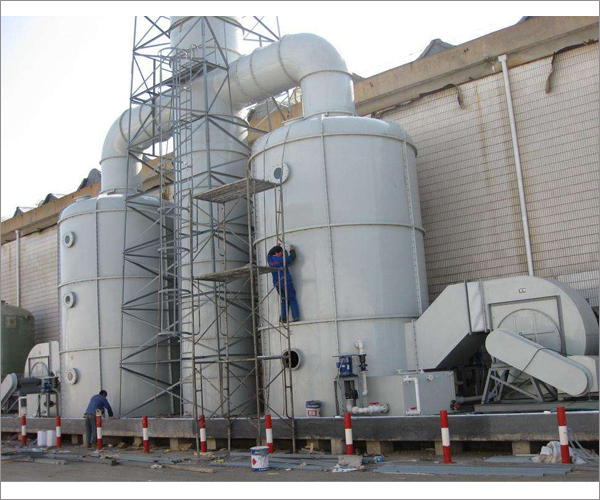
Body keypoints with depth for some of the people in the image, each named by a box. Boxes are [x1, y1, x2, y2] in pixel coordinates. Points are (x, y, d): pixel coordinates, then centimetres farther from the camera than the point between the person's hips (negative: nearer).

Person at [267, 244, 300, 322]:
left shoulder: (269, 260, 3)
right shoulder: (281, 260, -13)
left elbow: (269, 254, 26)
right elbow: (292, 257, -6)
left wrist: (275, 247, 34)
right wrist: (292, 250, 12)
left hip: (277, 284, 6)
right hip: (286, 282, -5)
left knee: (284, 300, 16)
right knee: (292, 299, 1)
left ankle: (283, 317, 7)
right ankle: (296, 316, -7)